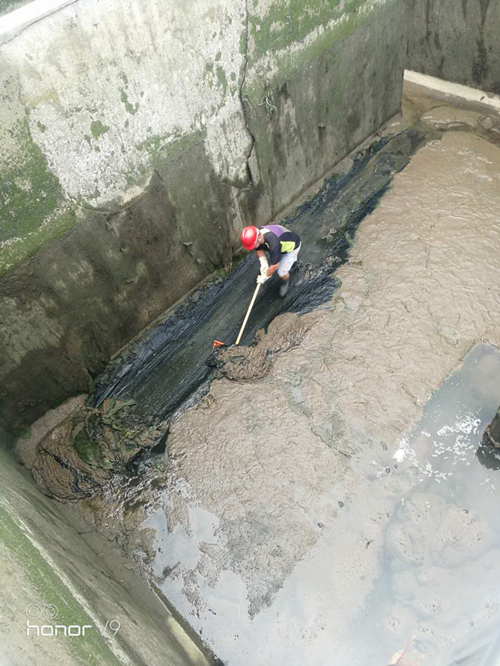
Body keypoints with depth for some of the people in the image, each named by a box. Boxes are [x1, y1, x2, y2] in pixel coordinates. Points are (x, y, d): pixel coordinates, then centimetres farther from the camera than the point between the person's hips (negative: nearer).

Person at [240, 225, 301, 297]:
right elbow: (258, 249, -2)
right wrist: (263, 263, -17)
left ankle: (285, 282, 21)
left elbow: (274, 266, -35)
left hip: (292, 246, -7)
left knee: (281, 273, -14)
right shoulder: (255, 234, -24)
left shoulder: (273, 243, -47)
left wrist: (265, 277, -19)